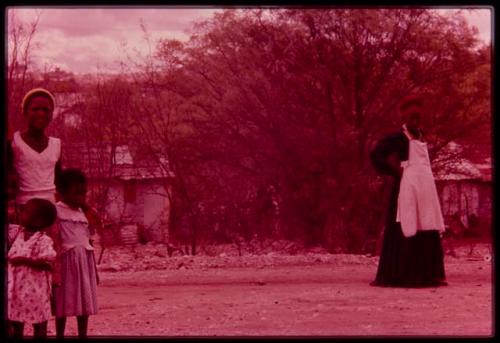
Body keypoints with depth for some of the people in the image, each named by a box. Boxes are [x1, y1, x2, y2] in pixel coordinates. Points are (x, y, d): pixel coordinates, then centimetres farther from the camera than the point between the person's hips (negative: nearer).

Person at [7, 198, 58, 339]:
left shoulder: (43, 240, -17)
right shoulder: (17, 232, 2)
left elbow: (48, 263, -23)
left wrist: (24, 260, -26)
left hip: (34, 289, -6)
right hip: (16, 287, 6)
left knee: (39, 326, 8)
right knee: (15, 322, 15)